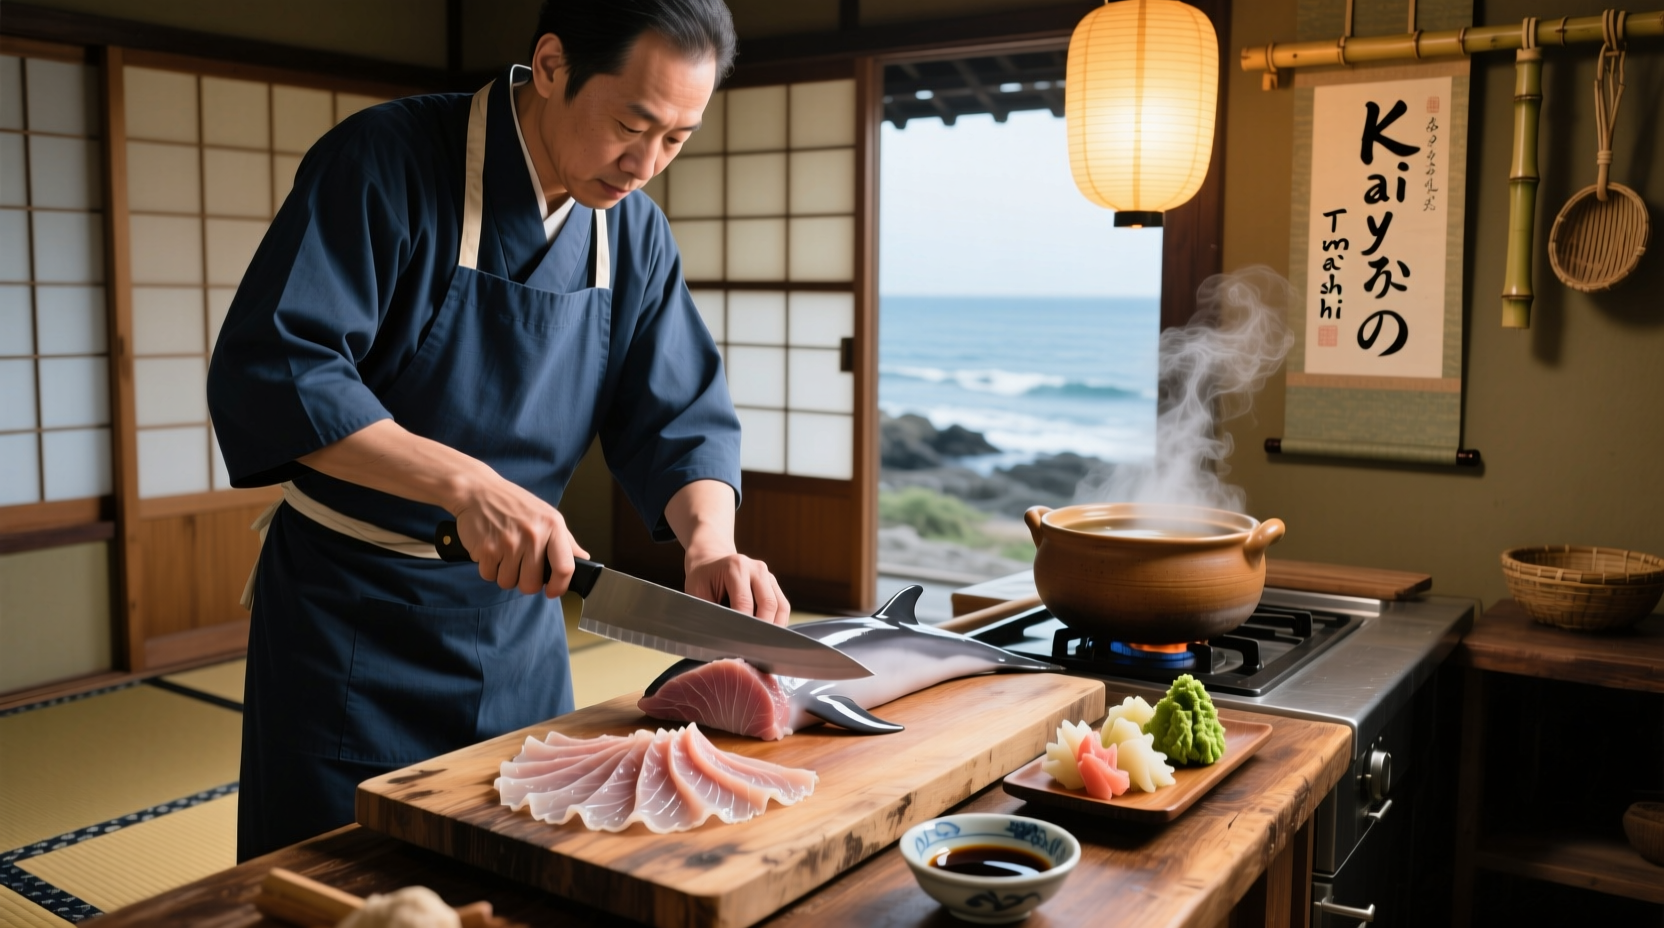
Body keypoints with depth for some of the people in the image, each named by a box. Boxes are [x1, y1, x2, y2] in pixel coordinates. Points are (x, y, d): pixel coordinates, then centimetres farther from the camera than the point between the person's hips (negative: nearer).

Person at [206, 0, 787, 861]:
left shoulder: (635, 233, -1)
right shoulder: (386, 161, -18)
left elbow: (679, 418, -1)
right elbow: (265, 374, -25)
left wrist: (711, 541, -21)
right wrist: (466, 483, -33)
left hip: (519, 613, 5)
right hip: (348, 616, -5)